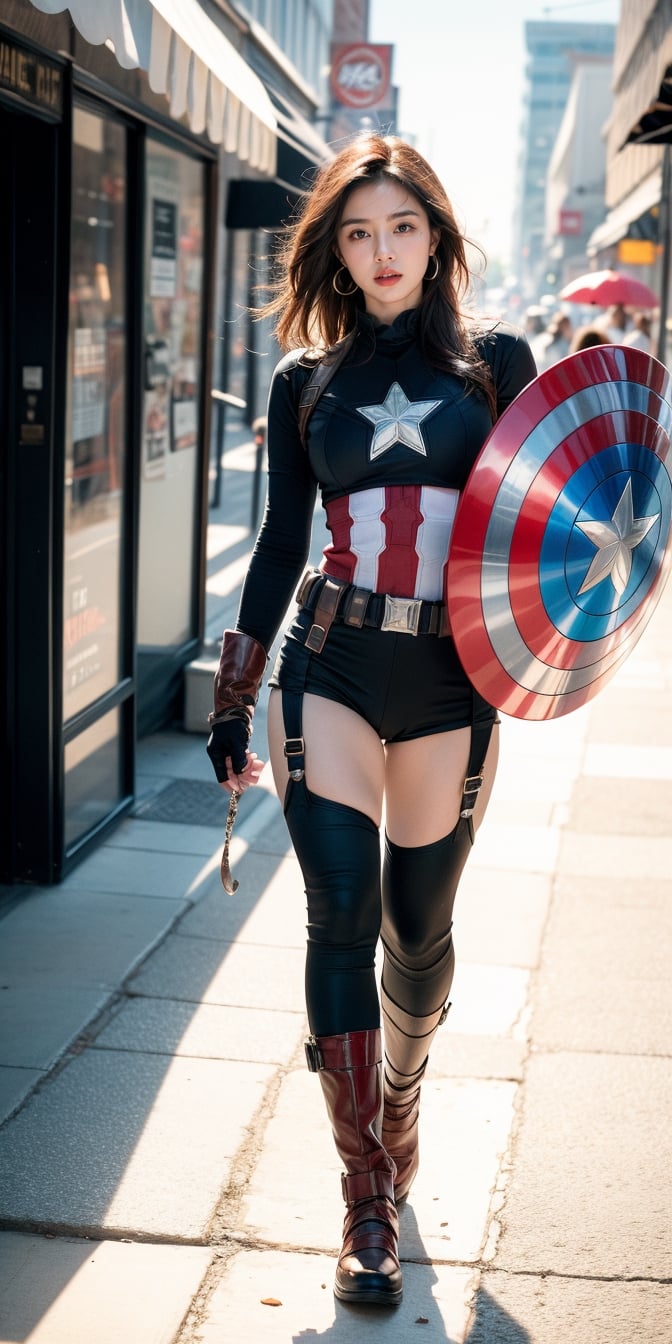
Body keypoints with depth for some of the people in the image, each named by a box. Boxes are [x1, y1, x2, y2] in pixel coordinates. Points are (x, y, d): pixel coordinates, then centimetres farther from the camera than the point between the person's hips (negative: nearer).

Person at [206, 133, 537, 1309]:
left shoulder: (497, 361, 4)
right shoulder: (306, 382, 7)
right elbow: (280, 545, 11)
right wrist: (235, 700, 10)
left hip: (452, 677, 0)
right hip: (333, 667, 0)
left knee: (420, 926, 9)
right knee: (343, 913, -9)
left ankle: (400, 1097, 39)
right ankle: (367, 1193, 0)